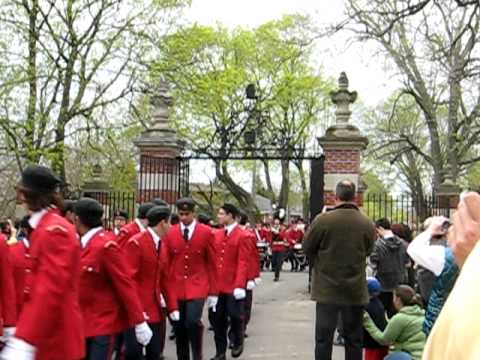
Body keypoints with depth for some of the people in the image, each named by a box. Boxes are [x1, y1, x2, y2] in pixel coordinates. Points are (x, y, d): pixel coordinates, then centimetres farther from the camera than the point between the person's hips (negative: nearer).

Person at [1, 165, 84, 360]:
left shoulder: (54, 230, -18)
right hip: (47, 339, 9)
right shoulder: (46, 227, 11)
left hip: (55, 343, -9)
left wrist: (24, 341, -28)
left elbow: (51, 290, -25)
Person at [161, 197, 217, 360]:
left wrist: (213, 291, 0)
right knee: (179, 327, 8)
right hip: (175, 287, 2)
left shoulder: (206, 232, -3)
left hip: (197, 286, -2)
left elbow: (211, 263, 1)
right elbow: (164, 262, 2)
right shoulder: (169, 233, 0)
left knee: (193, 322, -17)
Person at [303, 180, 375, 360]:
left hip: (326, 289, -2)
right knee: (354, 338, 13)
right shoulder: (368, 224, -7)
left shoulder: (322, 220, -14)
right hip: (355, 290, 2)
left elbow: (307, 247, -1)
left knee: (324, 337, 7)